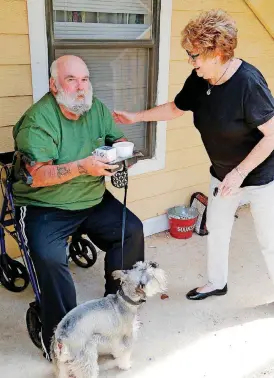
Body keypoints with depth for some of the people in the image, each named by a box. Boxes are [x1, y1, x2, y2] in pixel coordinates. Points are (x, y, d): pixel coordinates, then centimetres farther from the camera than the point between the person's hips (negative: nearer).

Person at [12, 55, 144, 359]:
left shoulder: (96, 108, 3)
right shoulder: (38, 120, -18)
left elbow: (118, 139, 12)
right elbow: (37, 175, -24)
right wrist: (82, 167, -35)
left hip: (93, 200, 7)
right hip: (45, 207, -6)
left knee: (132, 231, -3)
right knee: (49, 257, -29)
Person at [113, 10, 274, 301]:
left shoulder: (248, 82, -29)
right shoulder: (198, 80, -9)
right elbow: (175, 108, 8)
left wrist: (240, 172, -26)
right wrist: (135, 117, 4)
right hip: (223, 173, 7)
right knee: (216, 230, 18)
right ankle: (217, 283, 41)